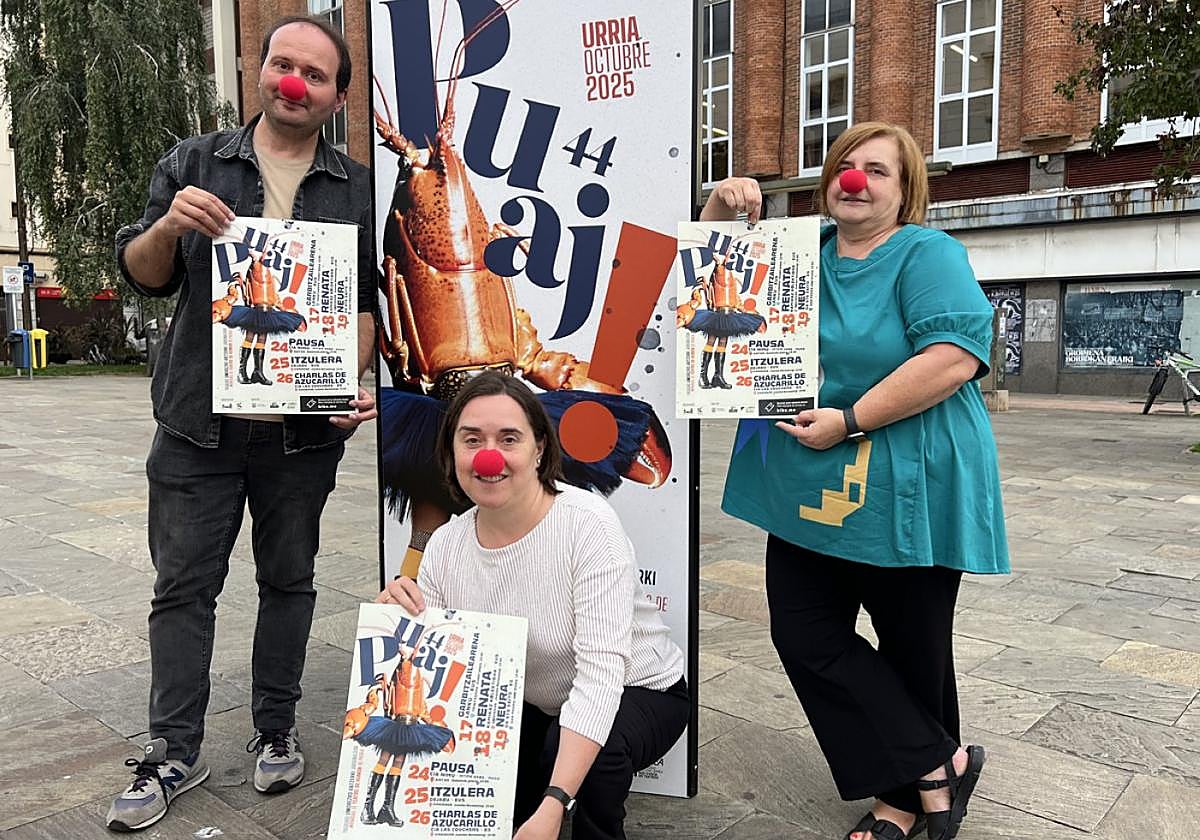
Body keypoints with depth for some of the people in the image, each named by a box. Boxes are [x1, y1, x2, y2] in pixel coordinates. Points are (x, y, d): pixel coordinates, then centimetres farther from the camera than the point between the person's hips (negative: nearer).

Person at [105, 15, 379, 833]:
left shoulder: (359, 189, 7)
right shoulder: (193, 164, 6)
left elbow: (369, 299, 6)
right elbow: (141, 275, 7)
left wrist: (358, 382, -10)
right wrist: (169, 226, -14)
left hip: (305, 429, 0)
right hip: (199, 424, 0)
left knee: (289, 580, 11)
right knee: (183, 585, 5)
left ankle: (277, 730, 27)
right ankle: (175, 752, 19)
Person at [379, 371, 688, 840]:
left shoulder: (588, 524, -27)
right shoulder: (444, 546, -10)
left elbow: (601, 671, -33)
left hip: (636, 693, -4)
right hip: (530, 709, 4)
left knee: (592, 752, -34)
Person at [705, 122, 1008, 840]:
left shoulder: (927, 254, -6)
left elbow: (955, 355, -21)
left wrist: (850, 420, -22)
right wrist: (724, 205, 0)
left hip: (906, 491, -6)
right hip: (811, 491, 7)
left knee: (913, 648, 9)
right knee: (806, 635, 3)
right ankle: (937, 768, 15)